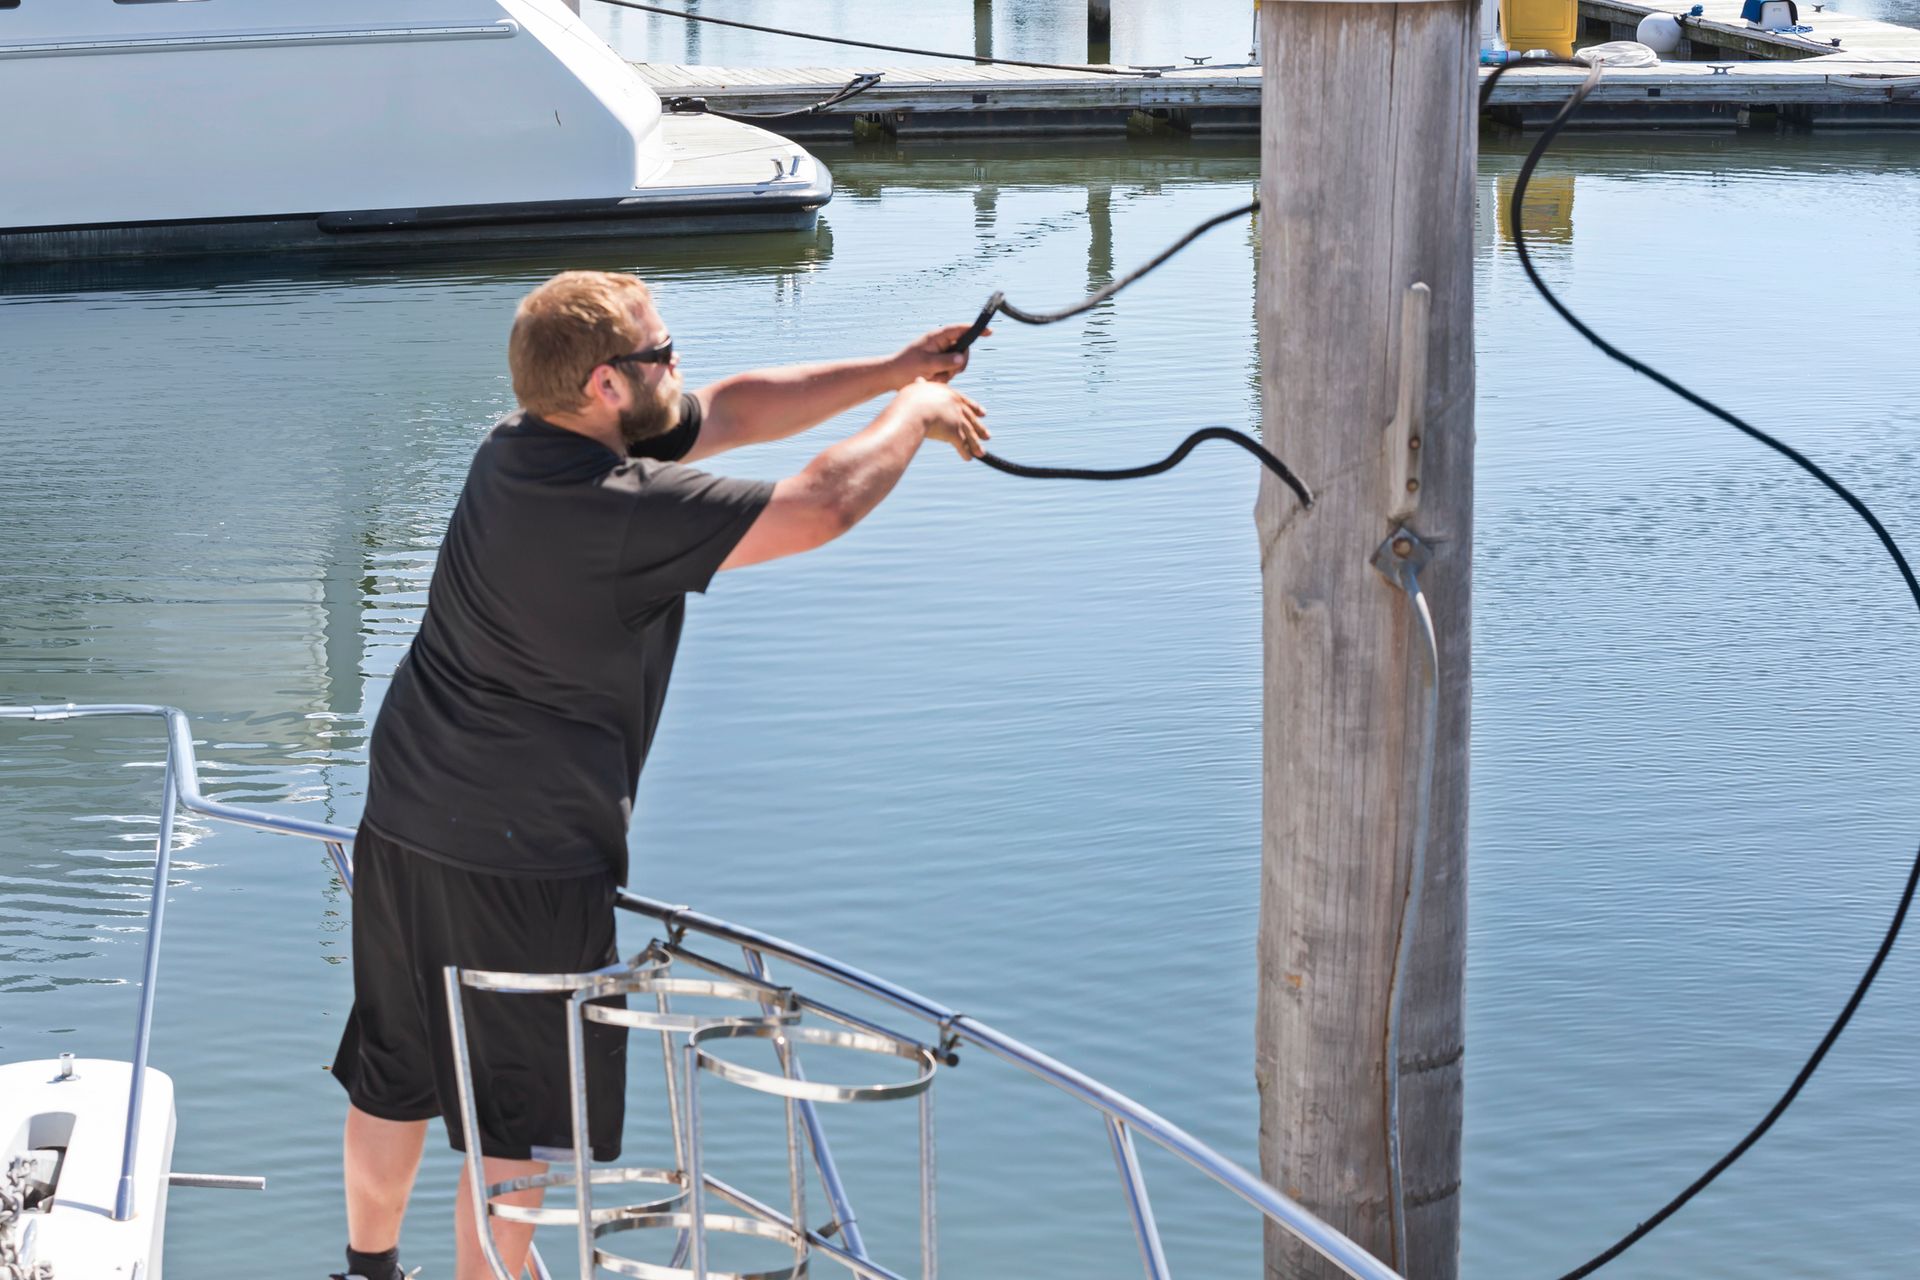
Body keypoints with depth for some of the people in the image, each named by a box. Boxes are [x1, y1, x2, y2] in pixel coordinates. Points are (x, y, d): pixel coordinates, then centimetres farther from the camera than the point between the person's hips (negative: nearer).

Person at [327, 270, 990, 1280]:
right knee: (518, 1121, 5)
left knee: (393, 1081, 23)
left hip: (401, 826, 9)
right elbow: (823, 506, -20)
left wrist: (891, 369, 11)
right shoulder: (624, 510, -24)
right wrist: (917, 412, -2)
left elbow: (732, 411, 11)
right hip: (520, 862, -9)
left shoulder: (523, 442, 3)